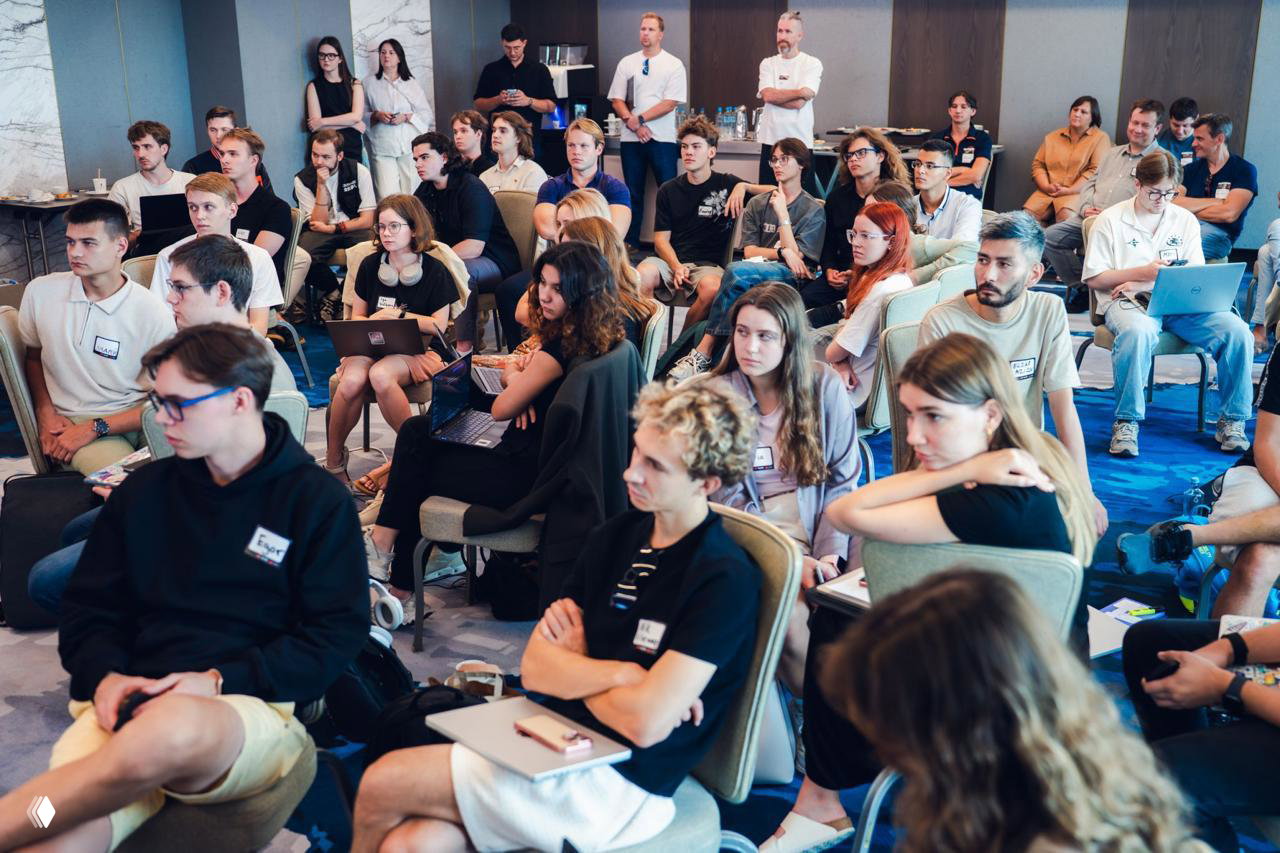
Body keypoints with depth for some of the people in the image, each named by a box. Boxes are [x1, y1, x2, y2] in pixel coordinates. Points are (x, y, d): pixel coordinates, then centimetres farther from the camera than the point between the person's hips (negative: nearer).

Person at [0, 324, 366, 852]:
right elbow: (87, 608, 20)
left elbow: (338, 636, -1)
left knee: (170, 729, -40)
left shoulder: (318, 502, 5)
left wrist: (220, 681, -12)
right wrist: (105, 675, -3)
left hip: (257, 707, -2)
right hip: (135, 700, 3)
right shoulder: (145, 490, 18)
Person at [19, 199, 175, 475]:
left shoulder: (154, 314, -8)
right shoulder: (40, 292, 2)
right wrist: (45, 412, 3)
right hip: (72, 422, 0)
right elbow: (33, 356, 19)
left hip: (136, 419, 0)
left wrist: (95, 428, -11)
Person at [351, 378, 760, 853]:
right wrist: (615, 673, -15)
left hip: (620, 783, -6)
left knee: (382, 785, -7)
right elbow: (534, 666, 3)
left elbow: (644, 722, -22)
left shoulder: (726, 580, -15)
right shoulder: (615, 536, 7)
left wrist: (573, 670, -3)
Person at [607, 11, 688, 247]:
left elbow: (670, 103, -8)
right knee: (633, 193, 8)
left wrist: (640, 119, -12)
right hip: (631, 139, 3)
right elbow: (617, 101, 6)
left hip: (662, 138, -3)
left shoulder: (674, 65, 1)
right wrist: (632, 123, -10)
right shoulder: (626, 63, 10)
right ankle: (630, 243, 14)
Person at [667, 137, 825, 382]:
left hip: (793, 278, -4)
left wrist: (782, 212, -4)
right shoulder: (757, 204, 20)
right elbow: (749, 251, 9)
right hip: (757, 273, 4)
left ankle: (702, 353, -33)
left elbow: (795, 256, -4)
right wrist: (782, 252, -8)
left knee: (737, 271, -35)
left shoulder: (813, 210, 8)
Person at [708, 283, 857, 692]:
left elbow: (843, 479, 5)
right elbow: (727, 497, -2)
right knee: (788, 619, -29)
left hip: (816, 532, 1)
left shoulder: (825, 386, 4)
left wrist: (829, 555, -9)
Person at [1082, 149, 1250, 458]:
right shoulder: (1110, 220, 5)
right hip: (1127, 303, -4)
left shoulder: (1185, 220, 14)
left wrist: (1145, 285, -9)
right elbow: (1094, 278, 0)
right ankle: (1126, 422, -29)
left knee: (1237, 332, -21)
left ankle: (1232, 420, -6)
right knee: (1138, 332, -41)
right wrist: (1144, 272, -11)